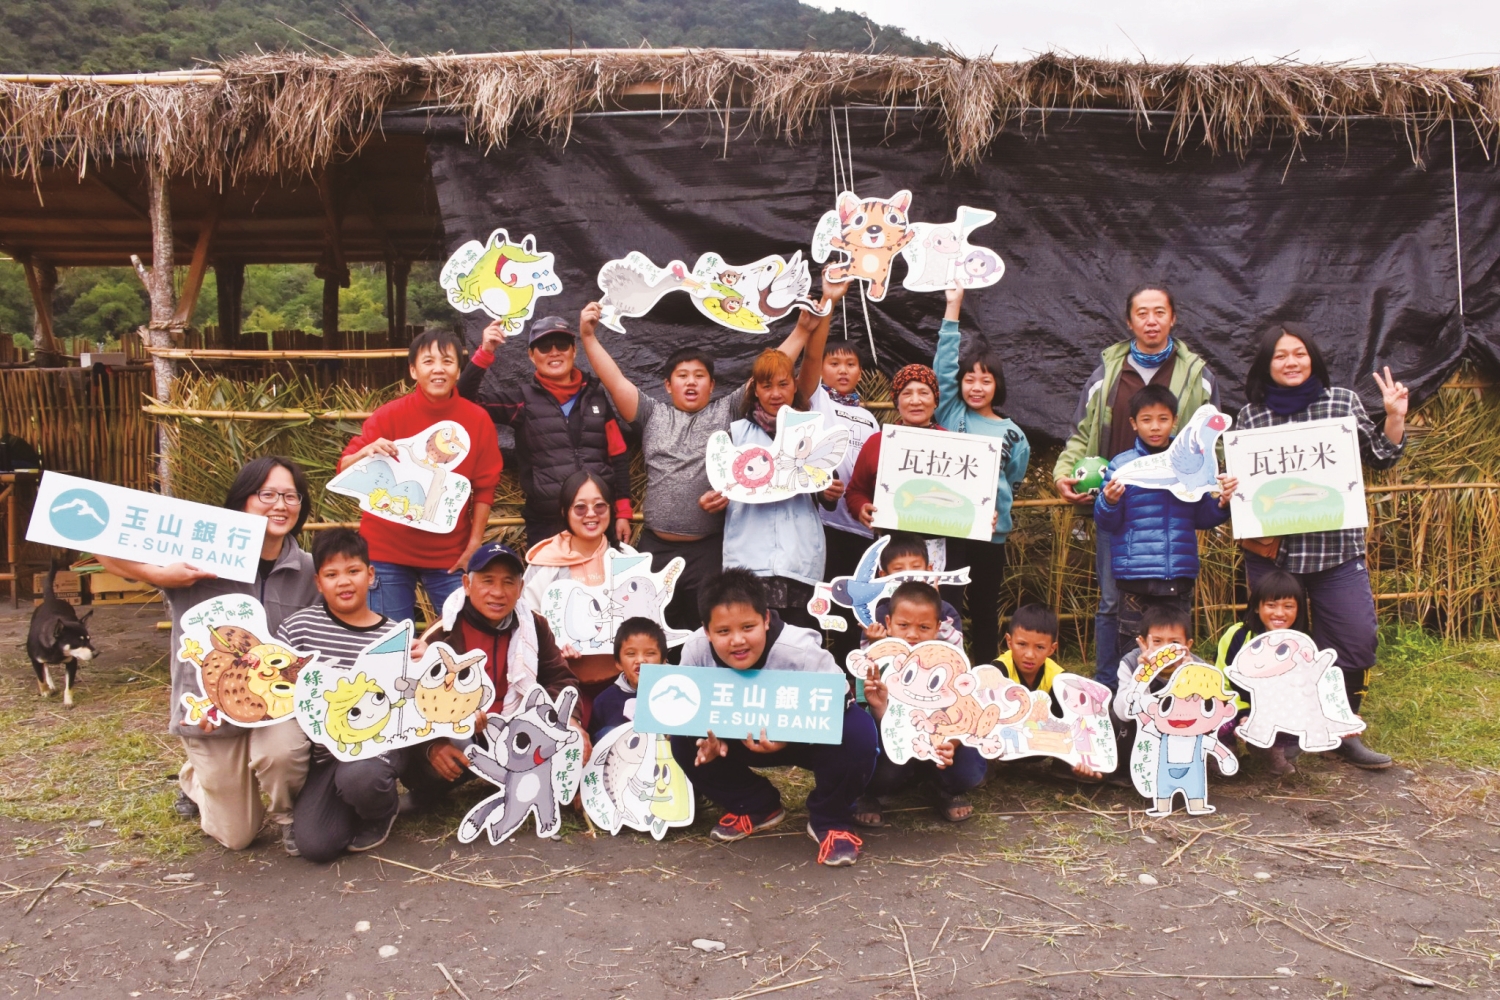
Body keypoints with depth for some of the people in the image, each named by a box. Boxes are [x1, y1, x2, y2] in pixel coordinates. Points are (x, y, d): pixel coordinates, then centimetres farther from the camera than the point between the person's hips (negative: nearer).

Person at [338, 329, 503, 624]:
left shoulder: (478, 419, -4)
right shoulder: (389, 415, -8)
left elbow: (485, 487, 2)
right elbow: (344, 470, -8)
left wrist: (475, 543, -2)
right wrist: (367, 452, -28)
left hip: (450, 554, 1)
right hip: (388, 550, -1)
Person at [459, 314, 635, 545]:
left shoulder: (595, 395, 6)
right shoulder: (522, 397, 1)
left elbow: (619, 456, 9)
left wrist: (623, 513, 5)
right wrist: (485, 352, -17)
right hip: (547, 524, -2)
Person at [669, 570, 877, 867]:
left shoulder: (800, 651, -35)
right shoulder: (695, 651, -24)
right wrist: (710, 734, -30)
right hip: (747, 738, 4)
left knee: (857, 730, -34)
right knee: (683, 740, -17)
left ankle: (829, 820, -6)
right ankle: (755, 806, 7)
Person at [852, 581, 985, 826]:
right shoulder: (878, 664, -21)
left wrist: (950, 744, -41)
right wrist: (879, 707, -47)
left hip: (939, 742, 2)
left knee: (971, 771, -25)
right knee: (881, 772, -32)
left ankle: (942, 791, 13)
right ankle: (866, 795, 7)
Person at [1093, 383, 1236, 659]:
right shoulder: (1121, 465, 0)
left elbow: (1201, 518, 13)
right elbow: (1107, 523, 0)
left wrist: (1222, 503, -5)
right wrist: (1110, 501, -20)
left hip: (1179, 573, 2)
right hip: (1135, 573, -2)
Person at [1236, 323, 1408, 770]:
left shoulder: (1343, 402, 4)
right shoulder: (1250, 415, 4)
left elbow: (1381, 458, 12)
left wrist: (1395, 417, -1)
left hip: (1337, 547, 1)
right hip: (1272, 551, 0)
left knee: (1356, 639, 0)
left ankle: (1344, 733, 19)